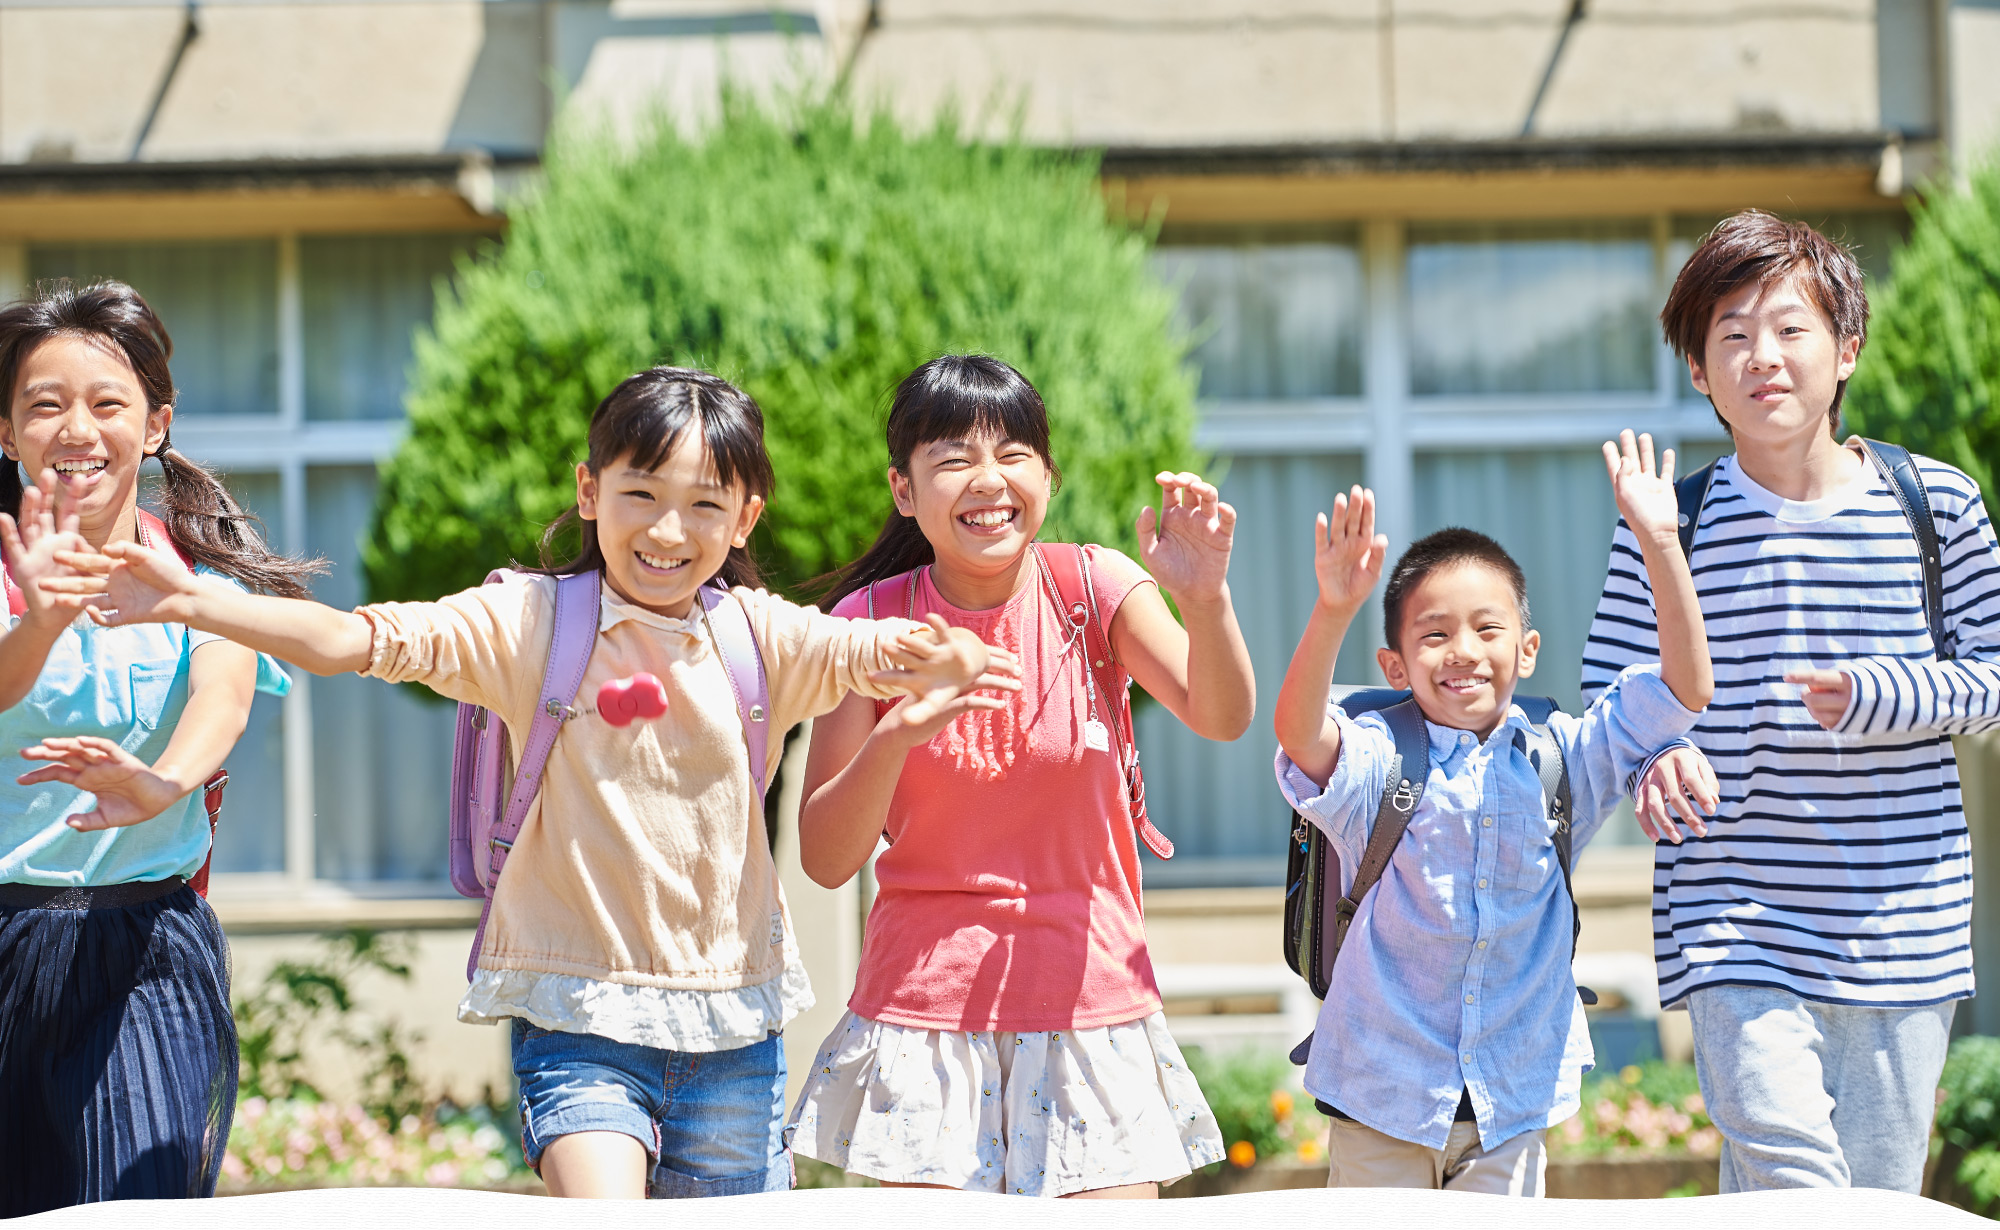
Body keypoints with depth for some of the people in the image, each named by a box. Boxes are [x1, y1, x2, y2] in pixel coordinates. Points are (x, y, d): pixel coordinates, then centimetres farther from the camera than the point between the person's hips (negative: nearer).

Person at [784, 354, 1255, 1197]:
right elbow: (825, 860, -7)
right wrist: (896, 736, -24)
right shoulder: (873, 622, -4)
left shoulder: (1095, 588, -3)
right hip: (925, 998, 0)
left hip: (1089, 994, 0)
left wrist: (1205, 599, -38)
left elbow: (1221, 717, -19)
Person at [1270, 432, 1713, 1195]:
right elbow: (1299, 734, -28)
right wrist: (1332, 613, -44)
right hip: (1385, 1095, -2)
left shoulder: (1561, 759, 3)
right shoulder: (1375, 761, -6)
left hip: (1514, 1098, 2)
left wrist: (1659, 544, -14)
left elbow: (1686, 688, -4)